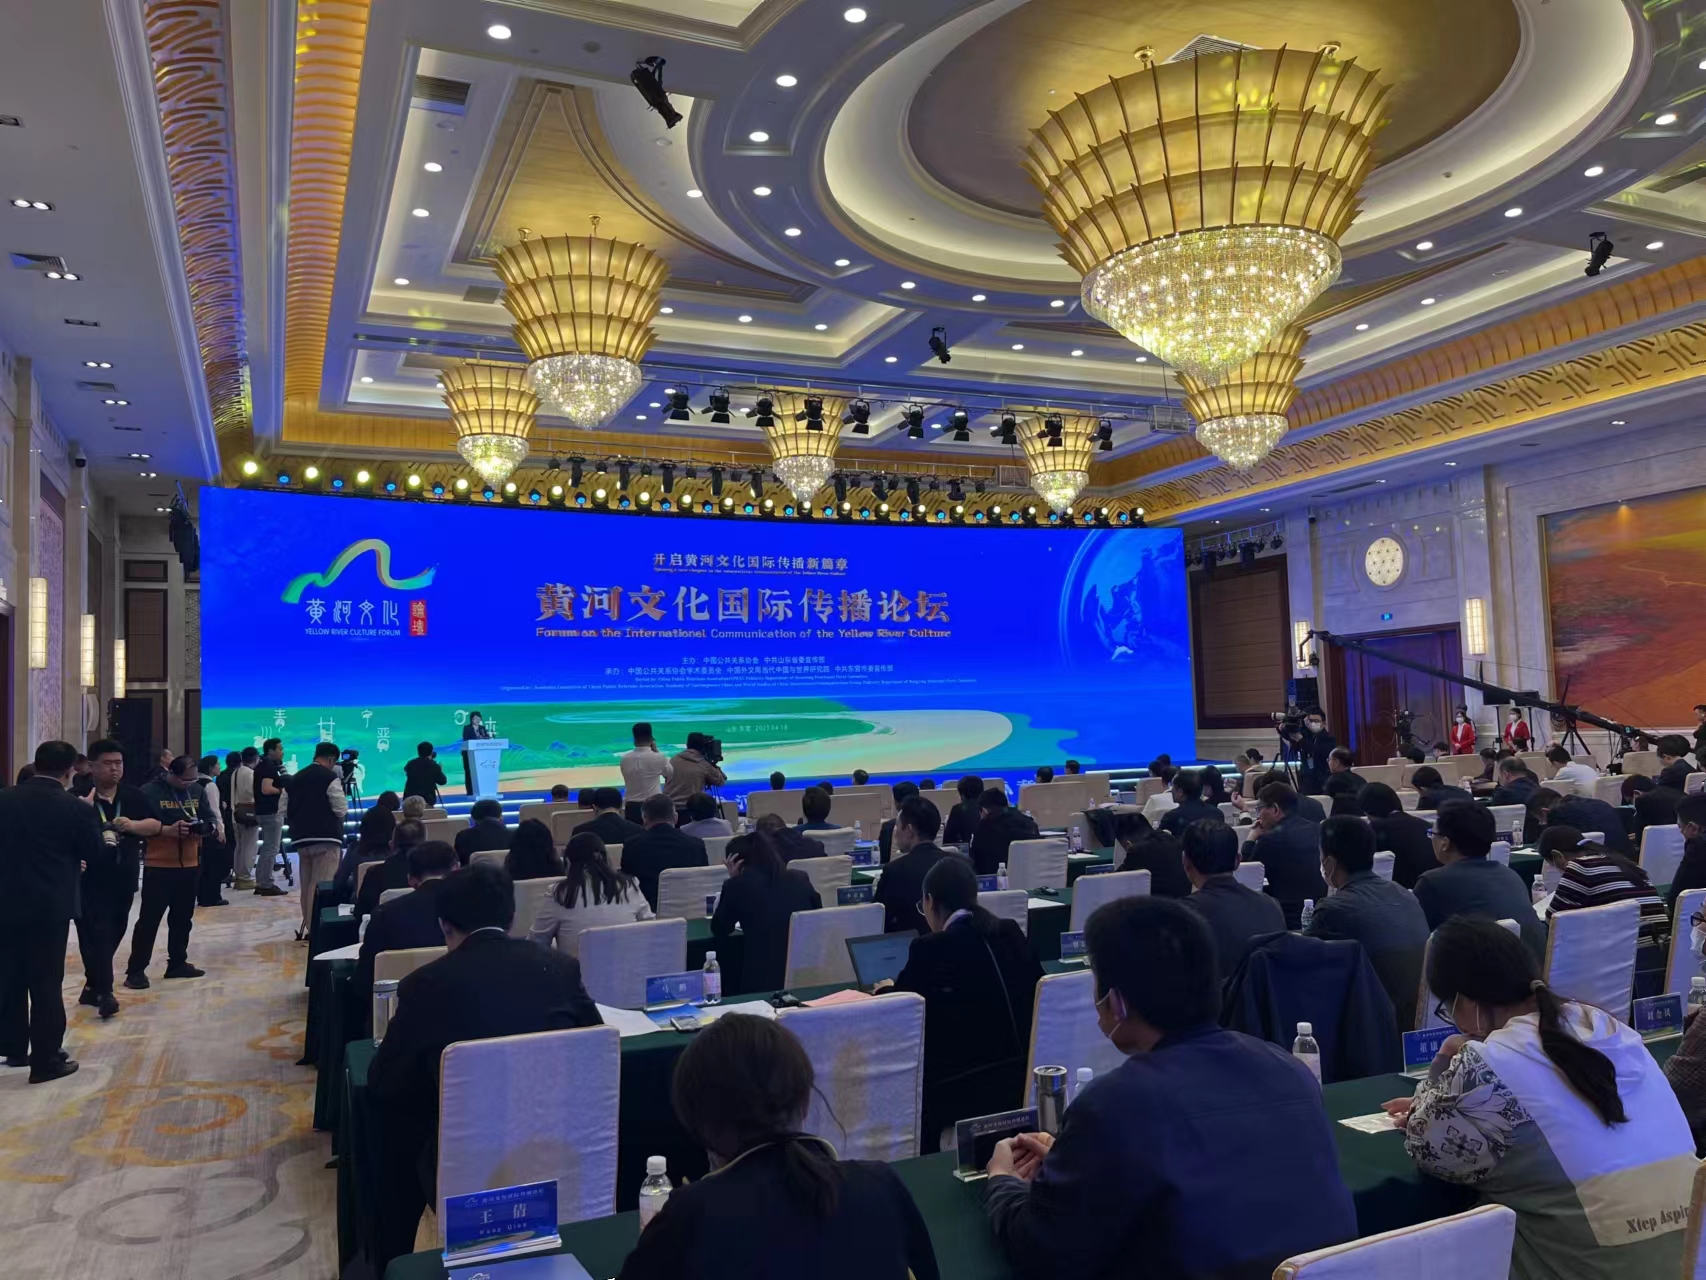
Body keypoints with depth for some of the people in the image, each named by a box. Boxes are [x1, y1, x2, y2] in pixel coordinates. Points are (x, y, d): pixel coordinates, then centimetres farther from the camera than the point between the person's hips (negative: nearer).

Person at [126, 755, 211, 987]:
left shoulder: (198, 791, 7)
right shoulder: (150, 792, -10)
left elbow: (209, 823, 7)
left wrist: (200, 829, -15)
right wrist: (167, 830, -26)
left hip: (190, 865, 5)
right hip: (158, 866, -5)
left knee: (183, 917, 14)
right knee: (149, 918, -3)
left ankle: (178, 963, 26)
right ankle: (136, 970, 4)